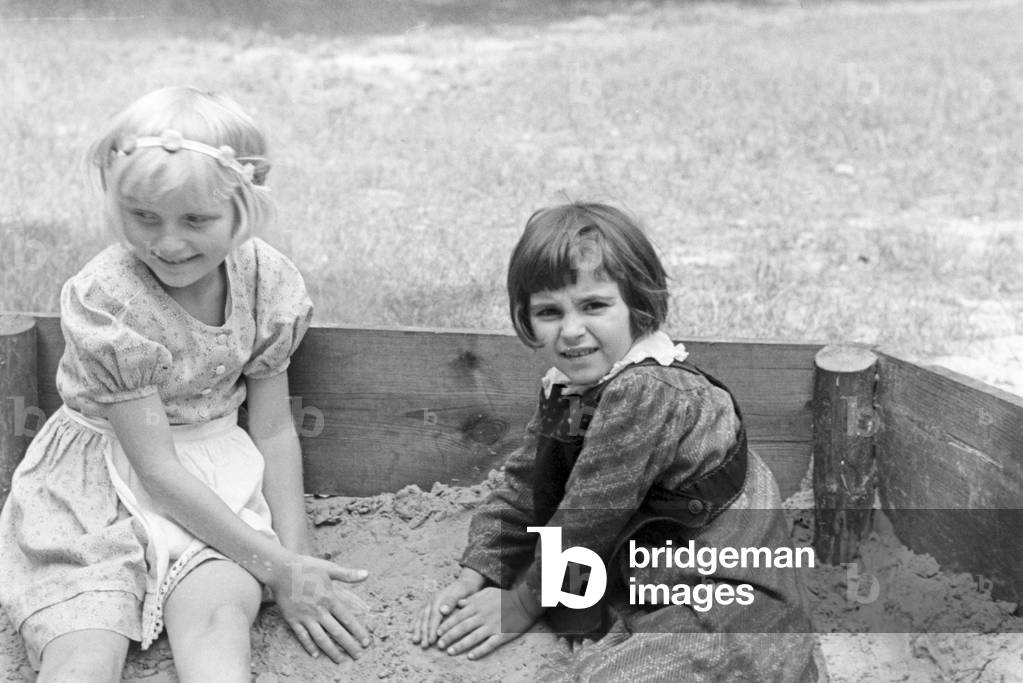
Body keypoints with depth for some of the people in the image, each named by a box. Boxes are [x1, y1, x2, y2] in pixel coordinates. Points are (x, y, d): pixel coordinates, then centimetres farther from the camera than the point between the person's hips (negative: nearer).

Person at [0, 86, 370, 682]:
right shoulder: (106, 301, -22)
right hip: (102, 482, -3)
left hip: (219, 477, 3)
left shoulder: (269, 281, -9)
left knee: (220, 618, -27)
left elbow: (273, 429, 1)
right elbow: (156, 470, -20)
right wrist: (276, 566, -20)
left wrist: (295, 550, -11)